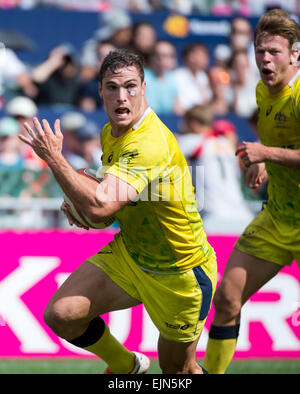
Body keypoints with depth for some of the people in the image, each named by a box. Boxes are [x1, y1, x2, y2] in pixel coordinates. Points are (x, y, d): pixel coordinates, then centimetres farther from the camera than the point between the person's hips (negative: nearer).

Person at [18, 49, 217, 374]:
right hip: (129, 253, 7)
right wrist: (80, 206, -5)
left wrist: (54, 157, -31)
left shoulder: (151, 146, -32)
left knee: (177, 370, 6)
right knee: (61, 314, -9)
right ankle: (126, 365, 18)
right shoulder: (110, 133, -1)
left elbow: (101, 205, -42)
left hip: (180, 274, -7)